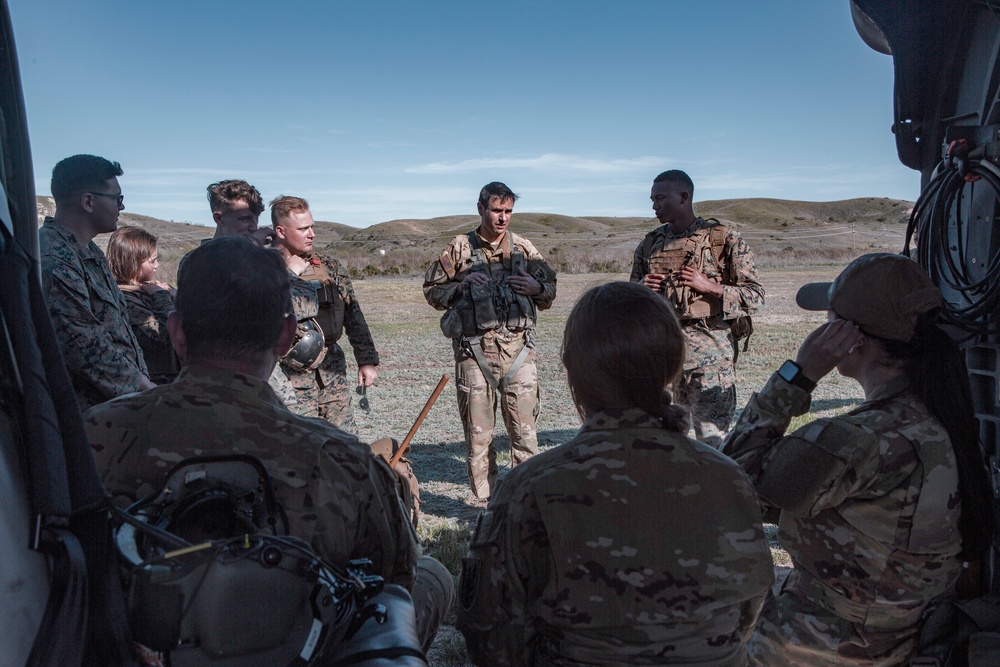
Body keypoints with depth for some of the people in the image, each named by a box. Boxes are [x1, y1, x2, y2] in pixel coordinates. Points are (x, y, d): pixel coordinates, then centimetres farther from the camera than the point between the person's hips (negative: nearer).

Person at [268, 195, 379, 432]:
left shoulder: (329, 267, 9)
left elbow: (353, 315, 10)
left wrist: (367, 360, 6)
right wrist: (291, 274, -14)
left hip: (333, 371, 4)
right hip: (292, 377, -4)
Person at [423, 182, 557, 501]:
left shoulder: (524, 248, 11)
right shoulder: (459, 248, 6)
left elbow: (550, 292, 17)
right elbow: (432, 290, 9)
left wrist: (536, 287, -5)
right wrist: (462, 286, -9)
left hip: (518, 348, 1)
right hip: (475, 351, -1)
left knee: (525, 432, 1)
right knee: (478, 433, 6)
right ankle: (486, 502, 19)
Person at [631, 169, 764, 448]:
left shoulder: (724, 239, 0)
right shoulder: (650, 243, 13)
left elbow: (755, 295, -1)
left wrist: (708, 286, -14)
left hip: (709, 354, -4)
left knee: (713, 438, -2)